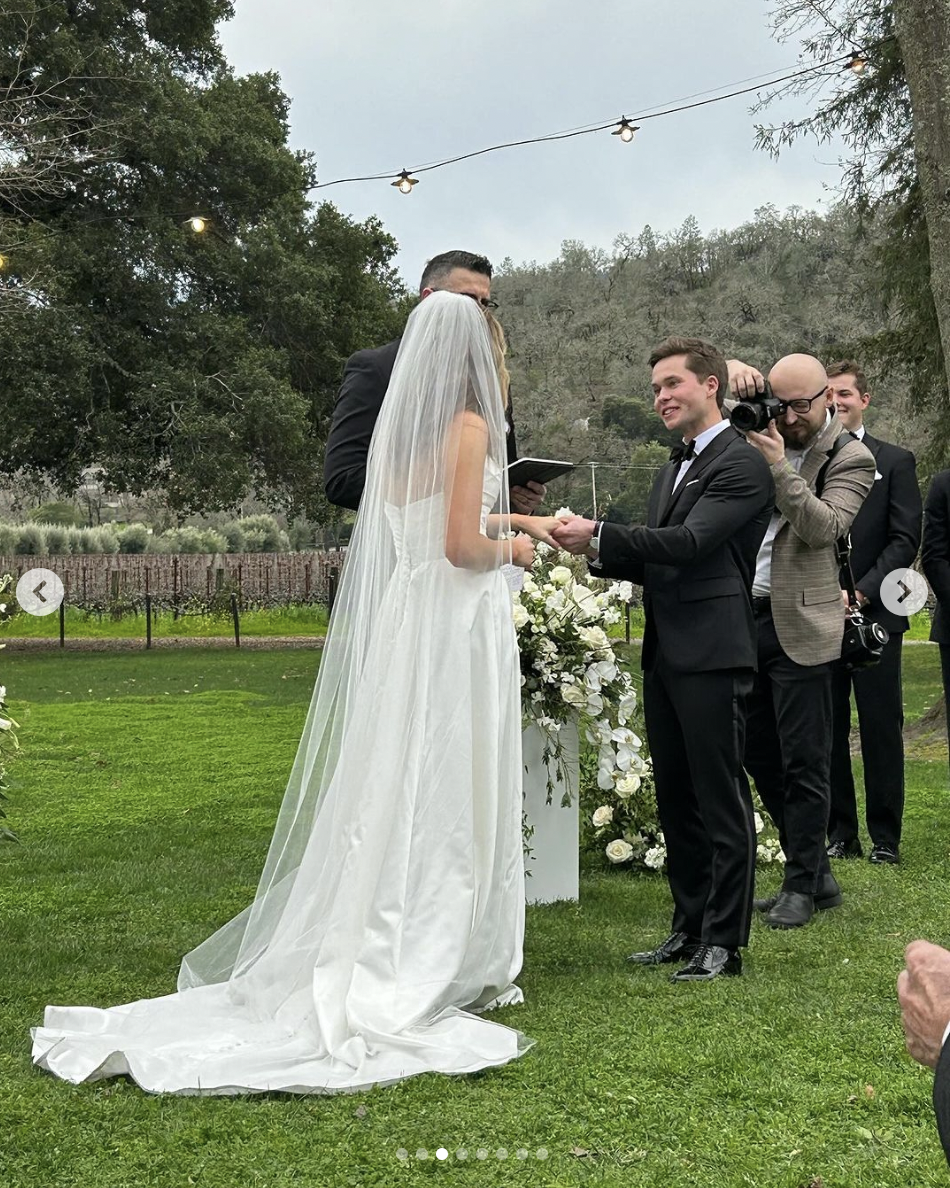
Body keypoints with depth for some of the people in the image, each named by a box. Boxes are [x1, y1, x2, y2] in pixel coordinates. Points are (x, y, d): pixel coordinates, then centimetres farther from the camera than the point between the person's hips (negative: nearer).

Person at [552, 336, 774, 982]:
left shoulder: (741, 463, -8)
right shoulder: (673, 469, 20)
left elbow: (690, 542, -20)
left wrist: (599, 535, -20)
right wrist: (600, 552, 1)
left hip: (712, 655, -9)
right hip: (665, 655, 9)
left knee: (721, 799, -1)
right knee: (675, 800, 14)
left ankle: (724, 942, 7)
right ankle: (689, 928, 25)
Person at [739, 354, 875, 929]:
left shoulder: (851, 458, -4)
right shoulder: (760, 436, 10)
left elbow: (824, 527, -17)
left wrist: (781, 469, -25)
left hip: (800, 625, -6)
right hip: (747, 620, 6)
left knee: (803, 763, 1)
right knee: (760, 756, 12)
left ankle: (803, 885, 15)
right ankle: (818, 873, 26)